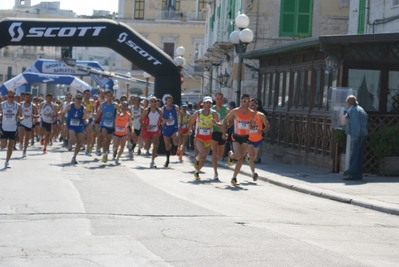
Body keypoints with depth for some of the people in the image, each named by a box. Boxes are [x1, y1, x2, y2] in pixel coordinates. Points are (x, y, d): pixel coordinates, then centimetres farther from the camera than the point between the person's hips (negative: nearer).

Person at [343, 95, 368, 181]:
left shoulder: (352, 110, -10)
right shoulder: (360, 109, 19)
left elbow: (355, 124, -18)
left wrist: (354, 137, -20)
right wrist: (348, 117, 13)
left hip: (357, 136, -10)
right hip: (363, 134, 10)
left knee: (354, 155, -9)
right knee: (359, 155, 12)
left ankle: (353, 174, -12)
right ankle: (359, 174, 15)